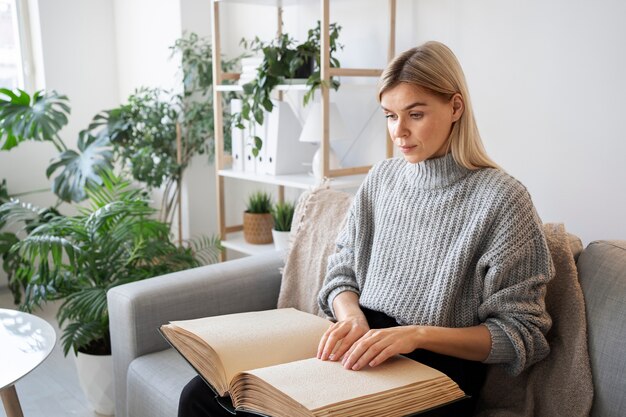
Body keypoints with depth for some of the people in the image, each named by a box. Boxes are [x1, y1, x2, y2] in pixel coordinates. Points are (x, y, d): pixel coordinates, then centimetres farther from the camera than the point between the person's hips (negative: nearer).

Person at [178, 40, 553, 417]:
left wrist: (419, 333, -21)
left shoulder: (501, 198, -9)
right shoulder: (382, 178, 9)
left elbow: (522, 334, -8)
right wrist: (351, 316, -10)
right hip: (359, 351, 6)